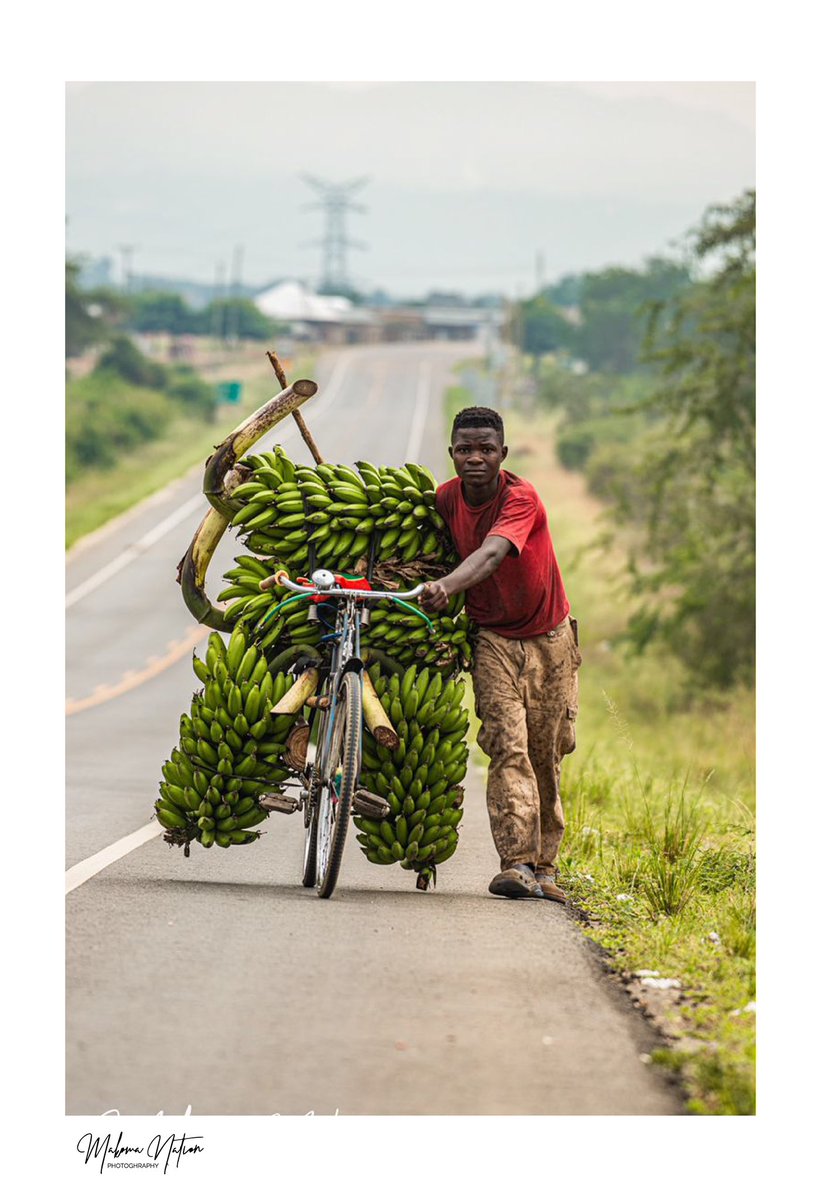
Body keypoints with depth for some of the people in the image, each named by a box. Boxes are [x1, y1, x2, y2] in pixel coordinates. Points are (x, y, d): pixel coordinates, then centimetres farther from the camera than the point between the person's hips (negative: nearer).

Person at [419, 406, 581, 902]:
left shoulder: (521, 498, -23)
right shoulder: (446, 498, -7)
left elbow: (491, 554, -41)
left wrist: (445, 587, -56)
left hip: (549, 638, -2)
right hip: (494, 638, 2)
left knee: (546, 754, 4)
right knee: (508, 747, -15)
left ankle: (544, 866, 15)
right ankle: (517, 863, -23)